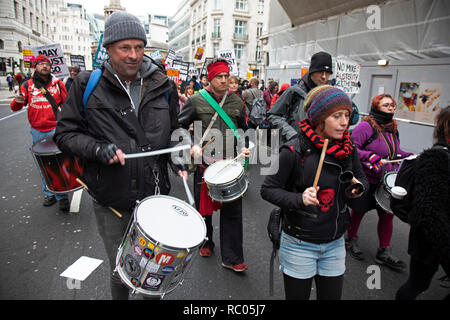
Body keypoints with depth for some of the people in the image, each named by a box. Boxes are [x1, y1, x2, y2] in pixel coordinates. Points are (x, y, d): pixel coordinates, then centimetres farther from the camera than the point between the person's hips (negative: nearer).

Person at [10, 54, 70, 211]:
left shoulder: (58, 83, 2)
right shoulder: (27, 85, 4)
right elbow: (15, 108, 5)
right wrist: (17, 101, -19)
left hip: (55, 130, -2)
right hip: (37, 132, 2)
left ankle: (62, 196, 5)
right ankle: (49, 193, 26)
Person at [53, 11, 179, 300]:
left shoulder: (162, 86, 3)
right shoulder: (87, 85, -4)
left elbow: (175, 130, 15)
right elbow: (65, 133, 0)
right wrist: (98, 149, -18)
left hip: (155, 197, 2)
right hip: (111, 201, -1)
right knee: (121, 274, 15)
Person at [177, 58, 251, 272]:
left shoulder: (237, 102, 7)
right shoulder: (196, 100, -1)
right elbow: (181, 126, 5)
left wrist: (243, 147, 3)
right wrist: (192, 146, -10)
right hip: (204, 161, -1)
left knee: (233, 210, 2)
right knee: (204, 206, 13)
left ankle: (231, 258, 14)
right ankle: (206, 242, 40)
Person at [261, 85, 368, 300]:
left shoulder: (347, 148, -3)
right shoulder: (294, 151, -19)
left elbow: (362, 178, 13)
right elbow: (268, 189, -14)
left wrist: (358, 187, -11)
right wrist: (299, 199, -30)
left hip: (335, 244, 5)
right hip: (299, 244, -4)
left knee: (332, 295, 20)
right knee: (297, 295, 14)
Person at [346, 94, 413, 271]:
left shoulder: (392, 128, 11)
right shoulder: (366, 126, -15)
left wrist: (409, 156, 9)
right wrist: (370, 157, -31)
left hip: (386, 182, 7)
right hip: (366, 181, -7)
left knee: (387, 214, 10)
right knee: (359, 211, 11)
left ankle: (384, 252, 25)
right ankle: (351, 240, 37)